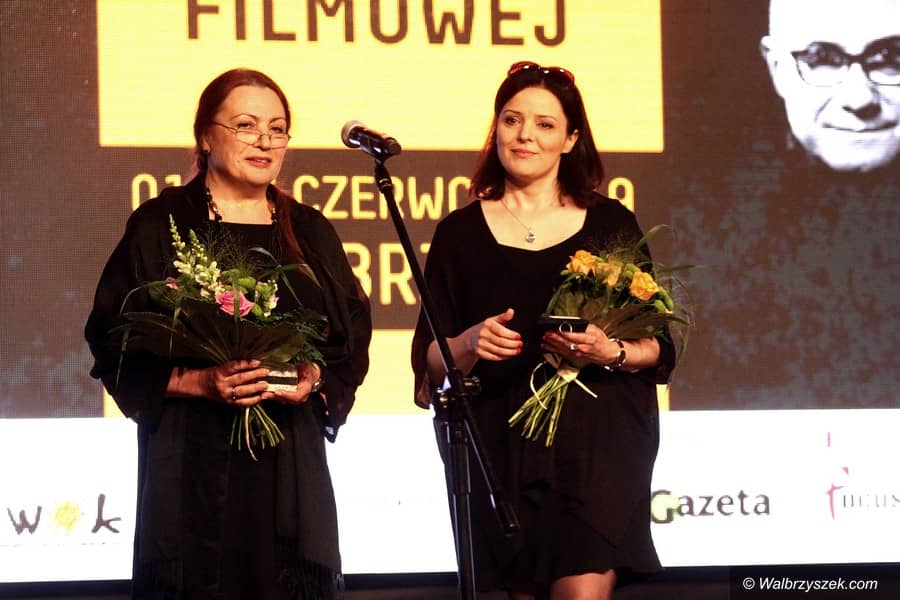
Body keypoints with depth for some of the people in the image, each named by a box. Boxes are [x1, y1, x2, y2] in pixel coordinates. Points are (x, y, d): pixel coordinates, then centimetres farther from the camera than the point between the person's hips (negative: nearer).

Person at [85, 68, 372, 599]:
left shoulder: (309, 233, 14)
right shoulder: (161, 227, 2)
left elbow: (353, 341, 13)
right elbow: (115, 344, -3)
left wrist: (315, 376, -8)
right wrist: (197, 381, -17)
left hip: (289, 462, 3)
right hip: (191, 462, -3)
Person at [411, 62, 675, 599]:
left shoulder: (611, 224, 9)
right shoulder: (461, 233, 9)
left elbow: (659, 348, 9)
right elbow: (431, 363, 8)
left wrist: (610, 351, -12)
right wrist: (470, 345, -13)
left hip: (596, 439, -1)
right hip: (501, 448, 1)